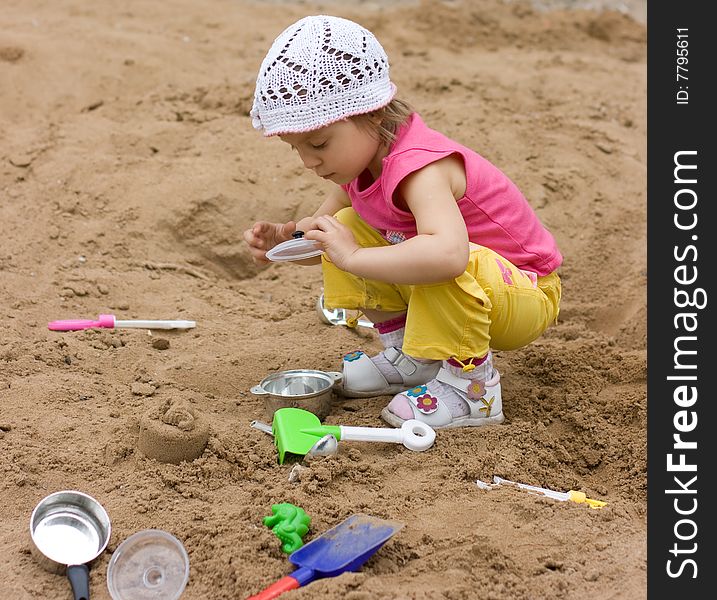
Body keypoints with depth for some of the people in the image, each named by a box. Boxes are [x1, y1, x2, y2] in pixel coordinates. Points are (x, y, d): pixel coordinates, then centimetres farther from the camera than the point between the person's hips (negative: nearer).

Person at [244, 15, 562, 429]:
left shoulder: (419, 167, -33)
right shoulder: (362, 159, -4)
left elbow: (447, 253, -52)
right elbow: (331, 236, 7)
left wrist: (352, 256, -43)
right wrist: (288, 238, -15)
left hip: (526, 296, -9)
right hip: (463, 290, 9)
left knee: (445, 265, -40)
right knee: (348, 226, 2)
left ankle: (471, 385, -16)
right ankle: (409, 355, 9)